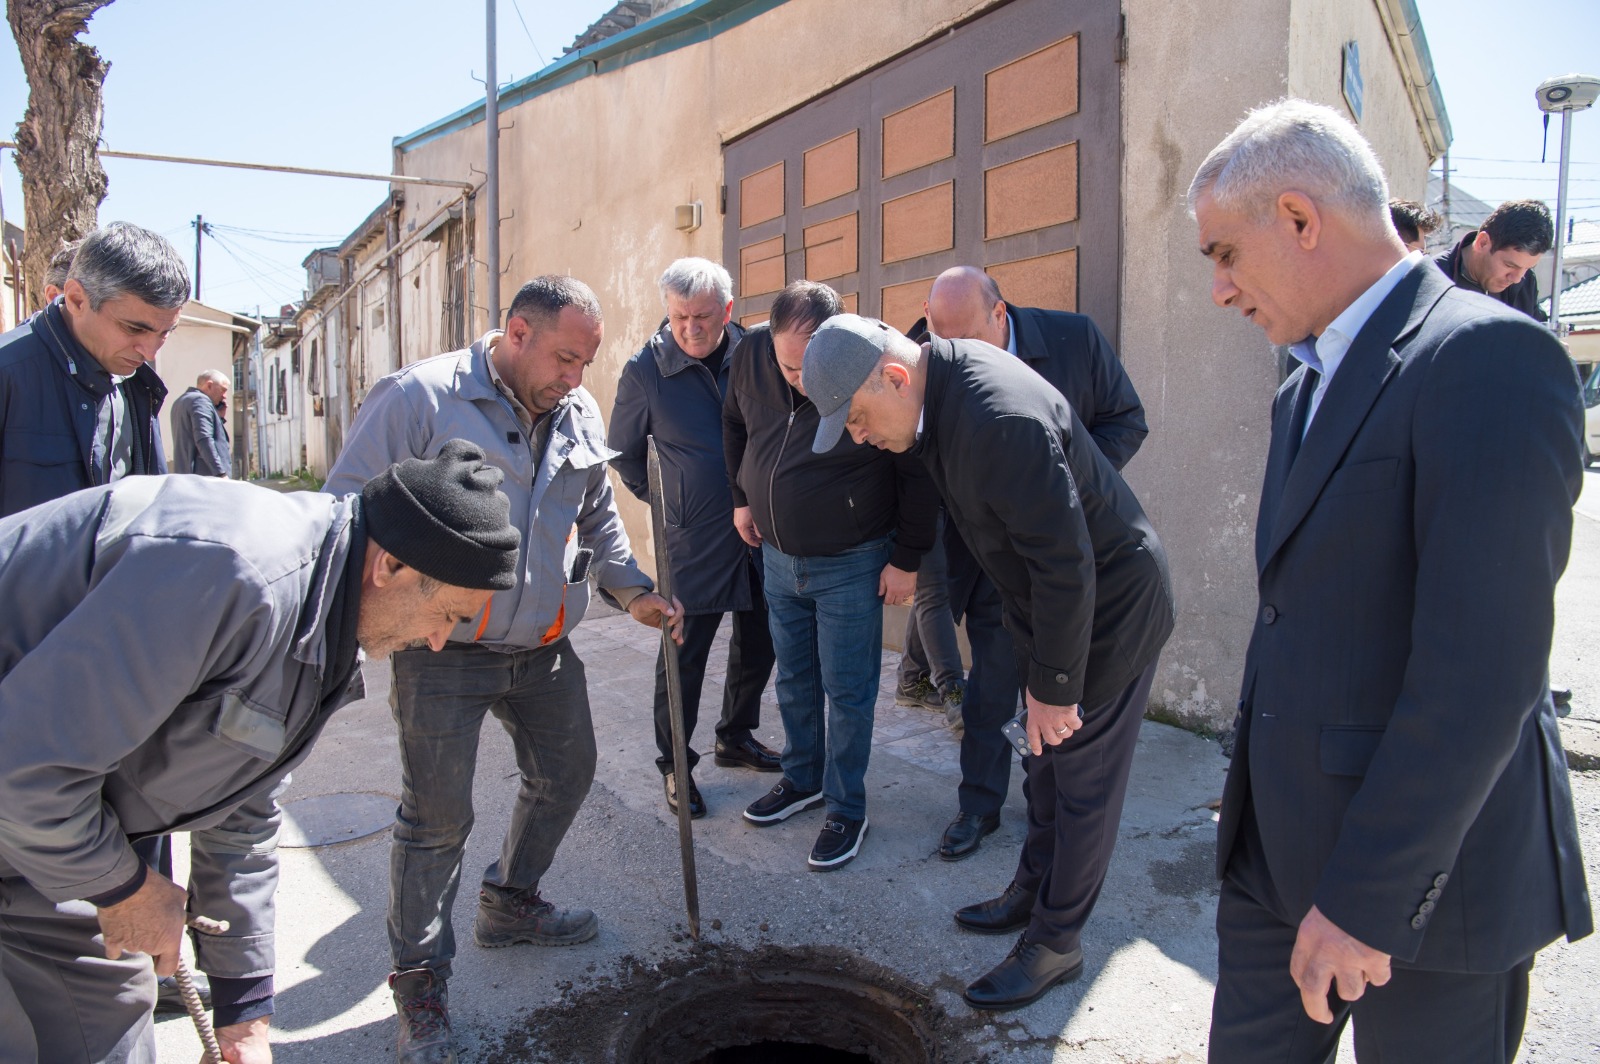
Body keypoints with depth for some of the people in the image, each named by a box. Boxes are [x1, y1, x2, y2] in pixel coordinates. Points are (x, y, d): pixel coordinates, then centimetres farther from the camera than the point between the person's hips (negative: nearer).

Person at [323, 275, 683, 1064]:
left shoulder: (580, 415, 6)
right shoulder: (418, 398, -14)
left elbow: (598, 516, 19)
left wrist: (631, 589, 8)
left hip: (544, 649, 7)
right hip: (443, 652, -6)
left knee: (565, 772, 18)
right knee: (437, 815, 0)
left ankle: (509, 905, 44)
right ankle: (420, 983, 20)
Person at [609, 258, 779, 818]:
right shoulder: (645, 370, -7)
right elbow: (624, 453, 6)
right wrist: (665, 499, 7)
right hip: (693, 540, -4)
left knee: (759, 642, 15)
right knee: (684, 652, 1)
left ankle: (736, 736, 37)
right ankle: (674, 764, 18)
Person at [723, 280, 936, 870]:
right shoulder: (751, 353, -11)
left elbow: (918, 472, -15)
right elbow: (734, 423, 11)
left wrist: (907, 559, -12)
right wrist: (742, 499, 12)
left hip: (850, 563, -5)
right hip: (778, 555, 5)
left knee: (847, 691, 4)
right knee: (794, 681, 19)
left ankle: (847, 809, 21)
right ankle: (803, 778, 39)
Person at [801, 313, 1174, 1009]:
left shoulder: (1001, 421, -34)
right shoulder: (943, 387, -4)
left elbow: (1065, 564, -30)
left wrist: (1054, 686, -22)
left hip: (1110, 606, -9)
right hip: (1047, 602, 9)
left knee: (1082, 780, 5)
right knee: (1045, 764, 21)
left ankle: (1056, 943, 20)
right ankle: (1032, 893, 39)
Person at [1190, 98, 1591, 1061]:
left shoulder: (1488, 358, -17)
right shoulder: (1309, 383, 12)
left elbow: (1481, 672, -24)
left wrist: (1365, 894, -21)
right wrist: (1255, 789, 16)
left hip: (1423, 870, -8)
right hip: (1280, 847, 8)